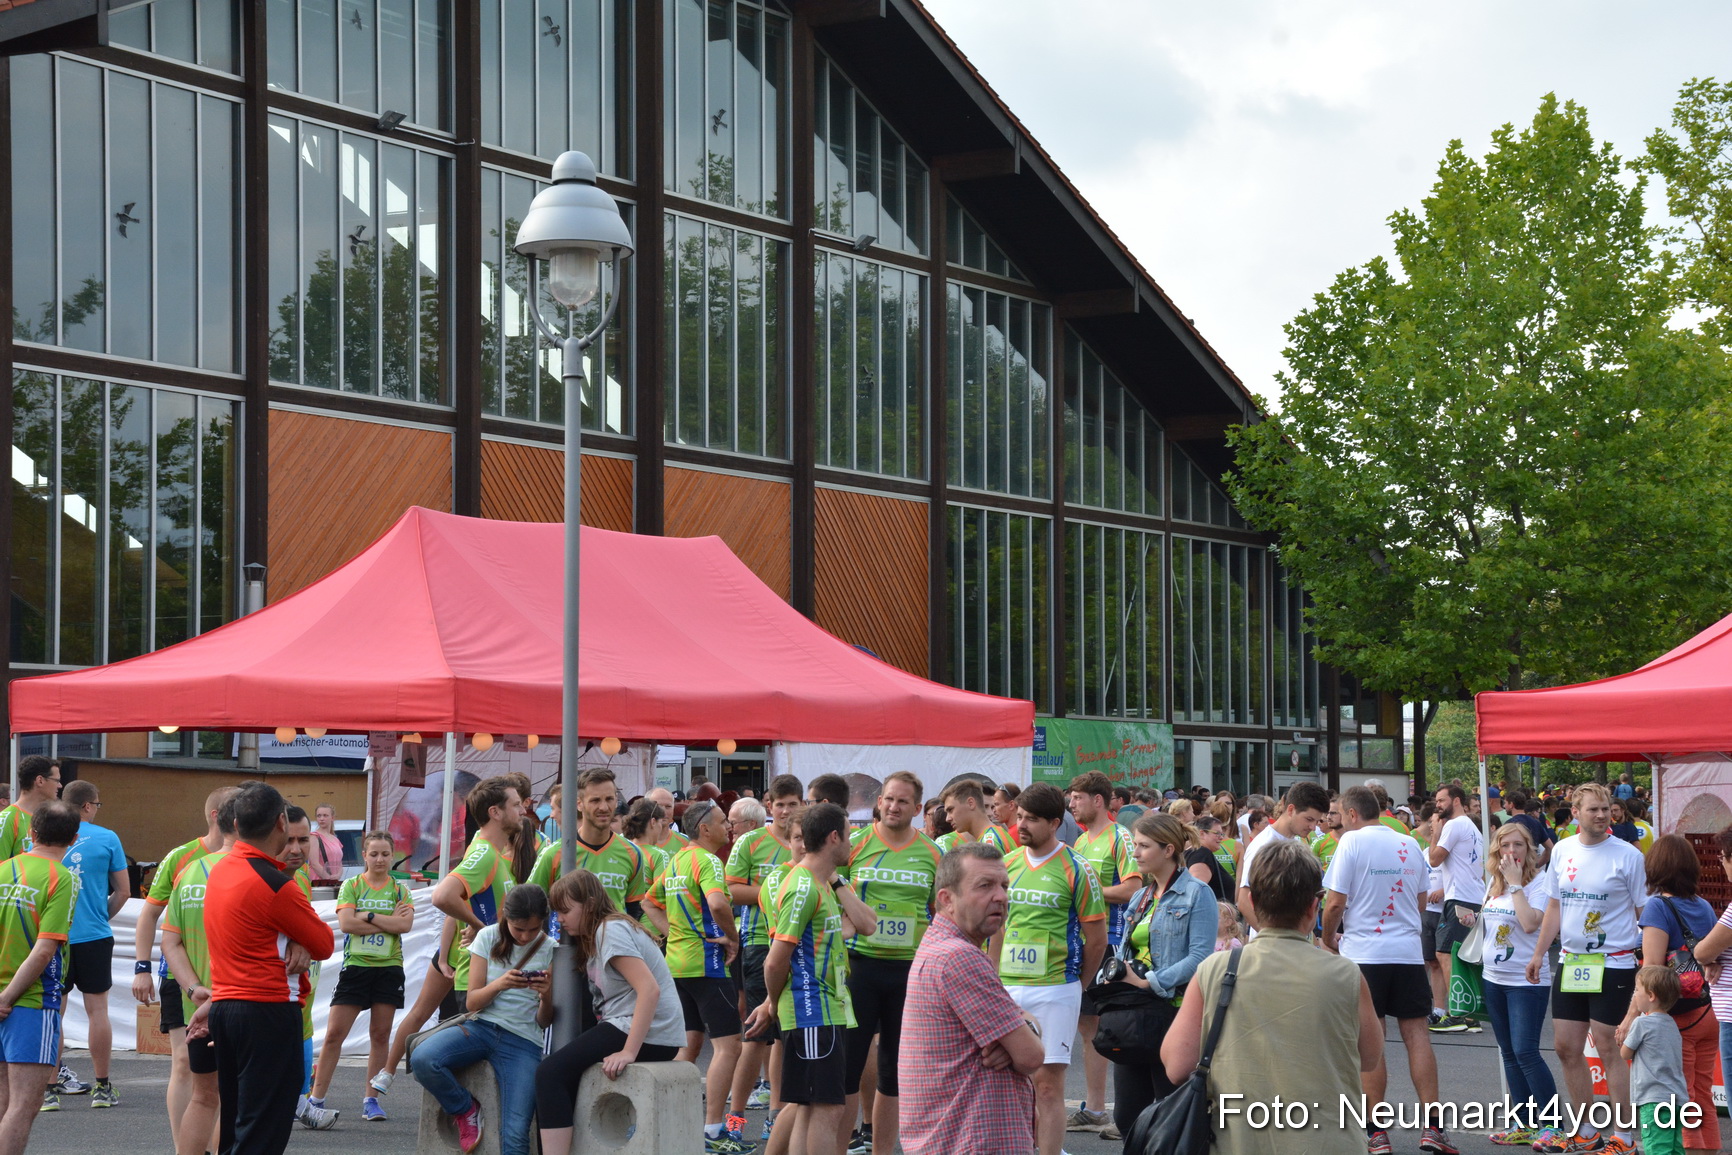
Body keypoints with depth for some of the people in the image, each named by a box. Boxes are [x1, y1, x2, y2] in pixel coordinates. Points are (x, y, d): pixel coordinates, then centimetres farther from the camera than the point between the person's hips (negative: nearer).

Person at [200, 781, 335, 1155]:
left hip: (223, 1007, 9)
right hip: (270, 1013, -9)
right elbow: (325, 945, -7)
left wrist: (295, 942, -6)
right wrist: (305, 943, 15)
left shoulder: (220, 870, 9)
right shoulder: (274, 885, -16)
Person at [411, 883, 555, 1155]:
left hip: (523, 1041, -2)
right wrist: (499, 984, -19)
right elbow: (471, 1002, 1)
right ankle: (466, 1110, -1)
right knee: (422, 1059, -29)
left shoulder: (550, 951, 1)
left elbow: (545, 1022, 3)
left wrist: (546, 996, -19)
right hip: (481, 1027, 2)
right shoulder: (488, 937, 3)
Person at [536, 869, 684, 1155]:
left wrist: (629, 1052, -27)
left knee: (550, 1073, -15)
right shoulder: (596, 934, 19)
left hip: (649, 1034, -10)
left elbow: (650, 989, -23)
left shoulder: (611, 930, -12)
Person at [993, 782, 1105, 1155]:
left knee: (1047, 1083, -5)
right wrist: (997, 978, 12)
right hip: (1008, 990, 5)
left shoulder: (1076, 870, -7)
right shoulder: (1008, 864, 8)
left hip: (1055, 990, -5)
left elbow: (1097, 938, -3)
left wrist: (1078, 983, 3)